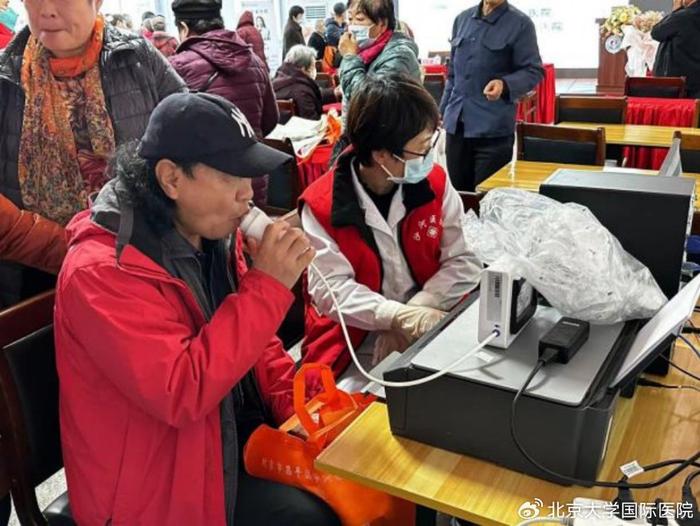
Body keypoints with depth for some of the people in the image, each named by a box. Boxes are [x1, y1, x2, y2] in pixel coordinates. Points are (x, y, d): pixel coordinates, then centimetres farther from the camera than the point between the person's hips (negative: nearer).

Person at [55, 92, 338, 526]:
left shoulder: (212, 234, -1)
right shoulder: (103, 271, -25)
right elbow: (182, 395, -32)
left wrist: (297, 404, -4)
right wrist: (267, 286, -31)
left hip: (232, 431, 7)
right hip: (158, 481, -7)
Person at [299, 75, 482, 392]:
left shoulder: (434, 182, -2)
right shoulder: (322, 204, -11)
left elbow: (464, 262, -5)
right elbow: (331, 288, -15)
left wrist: (415, 313, -19)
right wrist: (399, 316, -30)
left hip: (430, 326, 3)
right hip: (356, 338, -2)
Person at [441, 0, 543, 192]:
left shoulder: (520, 24, -4)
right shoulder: (462, 19, 14)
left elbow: (534, 70, -5)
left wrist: (505, 84, -25)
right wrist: (442, 112, 18)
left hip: (493, 128, -5)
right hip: (456, 124, 5)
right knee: (457, 191, 10)